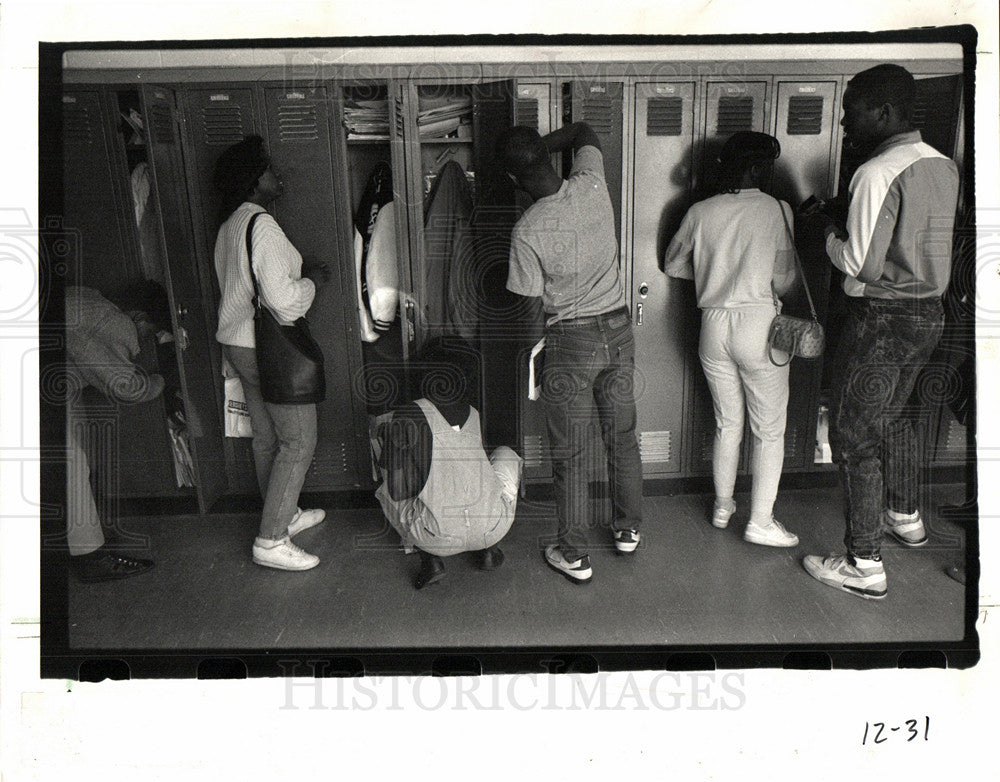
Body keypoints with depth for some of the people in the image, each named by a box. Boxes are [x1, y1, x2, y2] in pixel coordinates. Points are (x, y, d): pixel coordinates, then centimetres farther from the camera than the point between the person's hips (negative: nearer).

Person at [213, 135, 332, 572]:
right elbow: (285, 301, -26)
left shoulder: (230, 225, 12)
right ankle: (271, 541, 1)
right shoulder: (262, 226, -20)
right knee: (298, 441, -3)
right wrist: (311, 279, -7)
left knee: (266, 437, 18)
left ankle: (284, 516, 33)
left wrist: (299, 276, 15)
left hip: (237, 343, 10)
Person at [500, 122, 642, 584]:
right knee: (622, 439, 18)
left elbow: (528, 301, -11)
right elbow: (585, 132, 14)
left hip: (570, 340, -5)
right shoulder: (592, 185, -6)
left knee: (569, 454, 7)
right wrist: (539, 146, 12)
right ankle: (628, 530, 35)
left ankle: (573, 555, 17)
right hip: (618, 327, 5)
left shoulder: (527, 230, -19)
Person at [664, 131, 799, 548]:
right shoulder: (776, 210, -6)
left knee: (727, 423, 19)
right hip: (759, 324, -4)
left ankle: (722, 507, 30)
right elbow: (783, 281, -5)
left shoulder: (700, 212, 2)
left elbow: (674, 264, 14)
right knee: (769, 429, 8)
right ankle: (760, 522, 12)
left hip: (714, 323, 4)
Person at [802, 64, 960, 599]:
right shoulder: (943, 166, 7)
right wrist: (845, 217, 12)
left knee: (855, 436, -1)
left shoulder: (877, 173, -20)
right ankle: (906, 518, 45)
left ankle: (865, 566, 5)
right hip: (929, 309, 9)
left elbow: (860, 263, -22)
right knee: (894, 415, 27)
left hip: (882, 316, -9)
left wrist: (829, 233, -3)